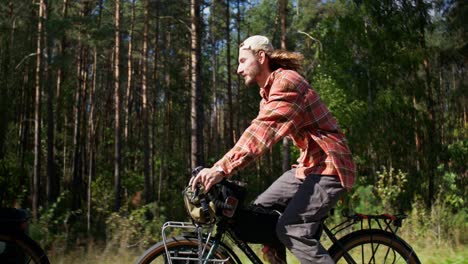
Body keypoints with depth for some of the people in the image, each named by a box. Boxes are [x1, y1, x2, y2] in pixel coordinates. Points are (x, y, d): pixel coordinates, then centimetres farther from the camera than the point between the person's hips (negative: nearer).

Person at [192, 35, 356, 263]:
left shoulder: (286, 82, -17)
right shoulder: (268, 92, 15)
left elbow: (262, 132, -29)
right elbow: (258, 133, 7)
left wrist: (222, 168, -36)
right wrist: (219, 168, -5)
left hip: (328, 167, -10)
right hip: (308, 165, 10)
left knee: (290, 229, -19)